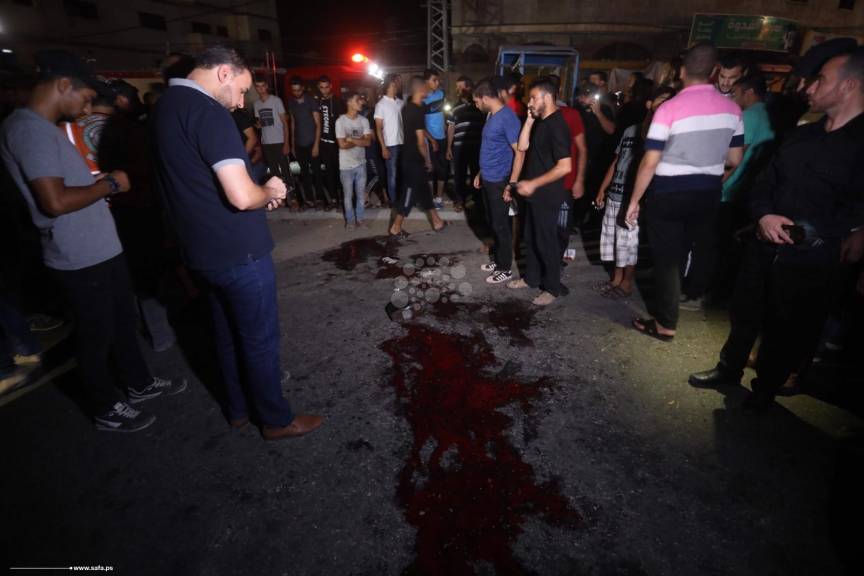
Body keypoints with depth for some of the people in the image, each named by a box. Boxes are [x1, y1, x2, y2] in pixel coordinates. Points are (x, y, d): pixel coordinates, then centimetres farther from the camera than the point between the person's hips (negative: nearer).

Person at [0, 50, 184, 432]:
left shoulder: (43, 127, 13)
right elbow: (55, 201, -27)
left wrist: (103, 184, 9)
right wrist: (111, 184, -16)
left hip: (102, 248, 10)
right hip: (80, 258, -10)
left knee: (123, 321, 21)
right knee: (97, 334, 6)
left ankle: (139, 383, 40)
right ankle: (107, 410, 25)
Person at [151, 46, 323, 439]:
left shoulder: (165, 107, 11)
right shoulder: (207, 112, -19)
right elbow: (242, 197, -28)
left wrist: (259, 195, 10)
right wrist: (270, 191, -6)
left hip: (203, 250, 9)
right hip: (239, 252, -9)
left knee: (228, 334, 20)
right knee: (261, 339, 6)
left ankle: (238, 410, 37)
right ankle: (276, 420, 24)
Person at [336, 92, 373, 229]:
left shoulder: (364, 120, 1)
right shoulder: (340, 121, -11)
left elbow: (368, 142, -7)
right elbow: (342, 144, -16)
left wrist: (351, 139, -15)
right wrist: (360, 141, -8)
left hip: (361, 163, 4)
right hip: (346, 165, -3)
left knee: (361, 194, 10)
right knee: (348, 195, 7)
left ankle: (360, 218, 24)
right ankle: (349, 220, 20)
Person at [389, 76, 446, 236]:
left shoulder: (406, 107, 8)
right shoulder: (418, 111, -21)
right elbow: (420, 142, -22)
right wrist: (428, 160, -8)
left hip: (409, 157, 10)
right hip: (415, 160, -10)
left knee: (424, 191, 15)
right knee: (409, 193, 0)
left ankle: (437, 222, 26)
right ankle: (395, 228, 9)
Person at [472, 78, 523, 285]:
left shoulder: (507, 118, -19)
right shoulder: (491, 115, 10)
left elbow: (519, 152, -21)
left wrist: (512, 184, -24)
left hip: (499, 181, -9)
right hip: (488, 179, 9)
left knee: (501, 225, 1)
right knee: (492, 222, 18)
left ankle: (505, 269, 14)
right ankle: (498, 258, 33)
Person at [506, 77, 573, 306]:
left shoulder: (556, 125, -19)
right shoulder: (541, 122, 10)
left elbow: (565, 166, -25)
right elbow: (523, 146, 4)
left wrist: (533, 184, -23)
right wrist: (529, 120, -1)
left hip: (547, 195, -9)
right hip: (534, 192, 9)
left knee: (546, 241, 1)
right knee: (531, 238, 17)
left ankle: (553, 287, 16)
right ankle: (531, 278, 33)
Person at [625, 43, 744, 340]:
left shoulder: (669, 108, -14)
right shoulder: (732, 109, 2)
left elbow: (649, 163, -16)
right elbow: (734, 159, 8)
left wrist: (634, 200, -6)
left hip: (669, 194, -5)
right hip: (708, 193, 5)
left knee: (667, 259, 4)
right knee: (692, 254, 20)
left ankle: (665, 324, 13)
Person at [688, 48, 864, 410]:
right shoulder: (801, 135, 9)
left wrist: (801, 231, -16)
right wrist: (763, 216, -9)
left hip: (809, 261, -5)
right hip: (764, 247, 5)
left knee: (786, 333, 11)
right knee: (744, 313, 18)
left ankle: (764, 390, 32)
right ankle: (730, 369, 39)